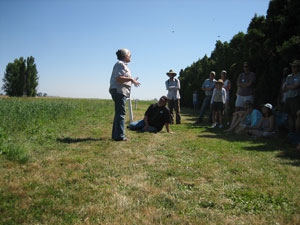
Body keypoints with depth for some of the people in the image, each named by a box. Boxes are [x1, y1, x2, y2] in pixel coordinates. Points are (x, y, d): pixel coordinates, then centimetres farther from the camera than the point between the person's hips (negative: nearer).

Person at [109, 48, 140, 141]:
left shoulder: (123, 65, 23)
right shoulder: (120, 64, -8)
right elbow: (118, 78, -20)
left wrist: (132, 81, 24)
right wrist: (131, 79, -16)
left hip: (121, 92, 11)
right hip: (119, 91, -11)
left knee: (119, 113, 13)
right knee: (120, 113, -11)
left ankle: (115, 134, 18)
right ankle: (119, 135, -11)